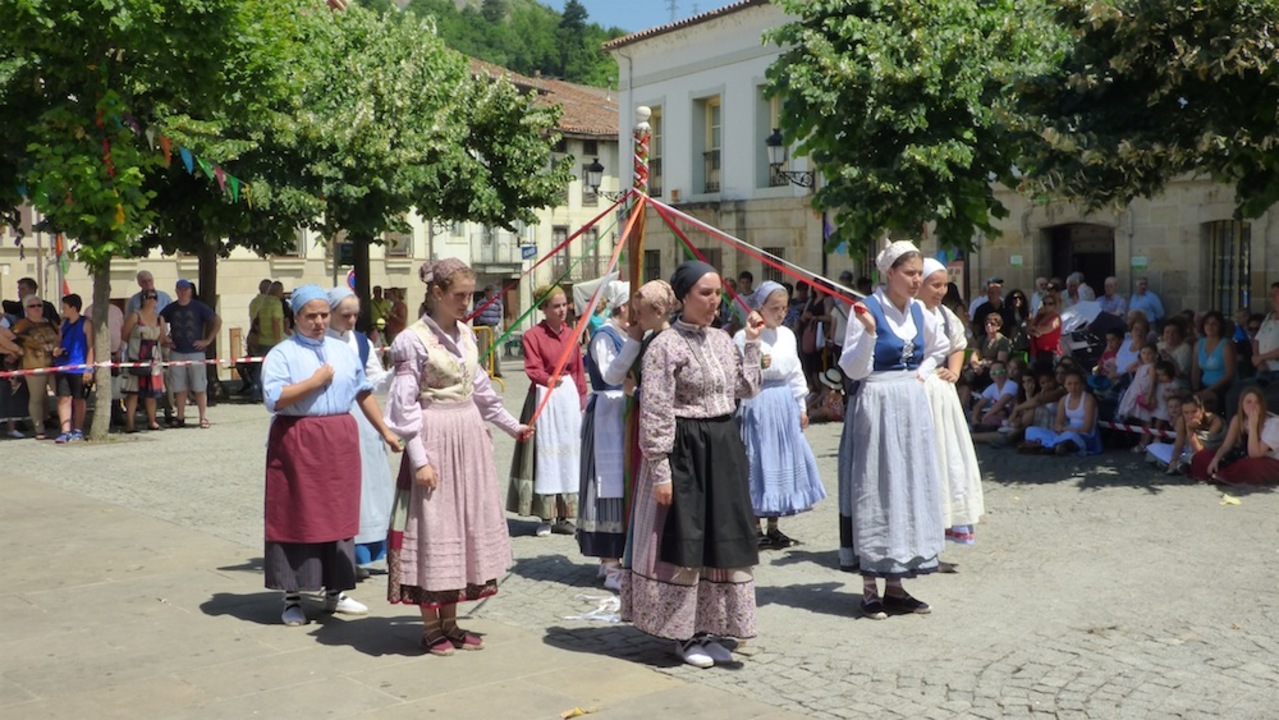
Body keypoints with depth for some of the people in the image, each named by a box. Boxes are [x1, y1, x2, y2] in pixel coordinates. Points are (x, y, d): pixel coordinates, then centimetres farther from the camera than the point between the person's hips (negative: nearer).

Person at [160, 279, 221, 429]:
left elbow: (217, 321, 0)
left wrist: (208, 340, -4)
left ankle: (203, 418, -1)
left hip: (196, 352, -3)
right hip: (176, 353, 3)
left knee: (200, 388, -4)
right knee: (179, 388, 5)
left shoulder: (199, 307, 0)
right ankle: (180, 417, 13)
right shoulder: (171, 309, 7)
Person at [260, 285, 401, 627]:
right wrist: (316, 380, -13)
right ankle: (292, 598, 11)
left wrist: (385, 431, 14)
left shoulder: (344, 350, 13)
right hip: (297, 442, -5)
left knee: (338, 515, 9)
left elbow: (364, 393, 17)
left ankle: (335, 592, 21)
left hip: (341, 439, 5)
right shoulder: (282, 354, -3)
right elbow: (274, 399, -16)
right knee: (297, 517, 0)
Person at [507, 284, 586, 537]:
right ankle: (545, 518, 6)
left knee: (569, 453, 7)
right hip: (544, 397, -5)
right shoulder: (533, 335, -7)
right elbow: (533, 370, -14)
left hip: (569, 396, 5)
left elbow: (578, 369, 14)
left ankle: (564, 516, 17)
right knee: (546, 454, -3)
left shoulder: (571, 334, 9)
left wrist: (581, 397, 12)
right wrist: (550, 380, -32)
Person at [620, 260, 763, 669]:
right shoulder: (666, 345, -12)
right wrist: (660, 470, -18)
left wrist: (752, 343, 9)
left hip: (724, 446, 8)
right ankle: (685, 634, 15)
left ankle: (709, 629, 25)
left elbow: (745, 390, 13)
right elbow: (655, 413, -15)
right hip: (684, 450, -7)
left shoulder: (722, 341, 11)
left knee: (723, 537, 11)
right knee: (684, 541, 0)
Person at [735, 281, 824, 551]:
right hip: (758, 405, -6)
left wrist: (802, 406, 14)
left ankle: (773, 527, 21)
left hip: (786, 405, 6)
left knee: (783, 461, 10)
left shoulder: (787, 335, 10)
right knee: (759, 463, -2)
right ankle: (755, 528, 10)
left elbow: (796, 373, 15)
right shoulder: (745, 337, -9)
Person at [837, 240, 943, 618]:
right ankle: (869, 587, 6)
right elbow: (852, 369, -13)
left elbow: (933, 352, 27)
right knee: (874, 488, -2)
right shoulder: (866, 310, -11)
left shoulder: (921, 313, 7)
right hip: (876, 406, -7)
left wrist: (921, 373, 8)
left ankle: (895, 584, 19)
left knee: (909, 485, 9)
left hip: (912, 406, 7)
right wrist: (868, 333, -26)